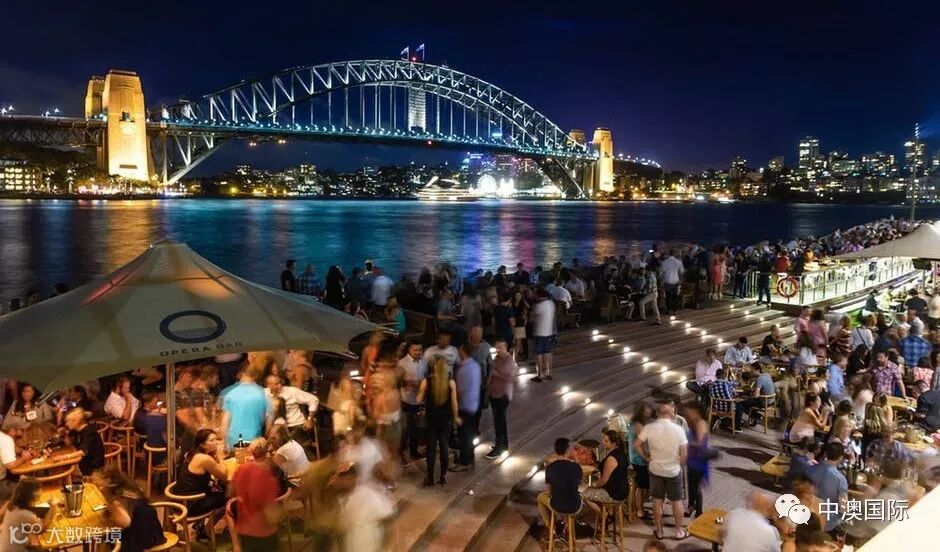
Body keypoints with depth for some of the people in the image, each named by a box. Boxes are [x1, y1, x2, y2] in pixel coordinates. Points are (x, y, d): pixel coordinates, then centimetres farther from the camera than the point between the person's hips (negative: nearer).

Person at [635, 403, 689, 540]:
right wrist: (679, 465, 4)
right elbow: (684, 453, -12)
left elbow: (637, 444, -8)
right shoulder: (678, 429, -15)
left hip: (655, 470, 1)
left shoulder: (649, 428, -11)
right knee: (677, 501, 14)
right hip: (673, 470, -1)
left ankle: (659, 531, 23)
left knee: (657, 501, 13)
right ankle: (679, 531, 25)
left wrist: (645, 457, 5)